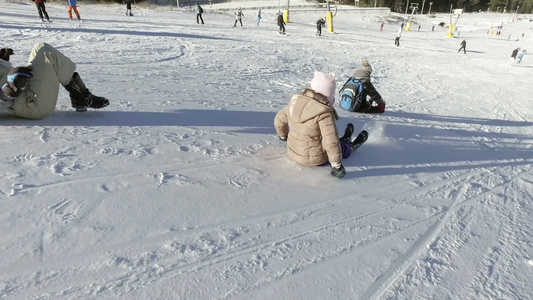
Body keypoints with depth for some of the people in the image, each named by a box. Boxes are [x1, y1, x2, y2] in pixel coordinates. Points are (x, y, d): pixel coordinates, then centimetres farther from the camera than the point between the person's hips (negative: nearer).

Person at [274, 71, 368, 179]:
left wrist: (283, 136, 25)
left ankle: (345, 141, 54)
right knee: (341, 145, 23)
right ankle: (350, 146, 53)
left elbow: (279, 120, 6)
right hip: (315, 160, -5)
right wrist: (336, 166, -18)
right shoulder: (324, 113, -28)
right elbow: (331, 142, -30)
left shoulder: (295, 101, -8)